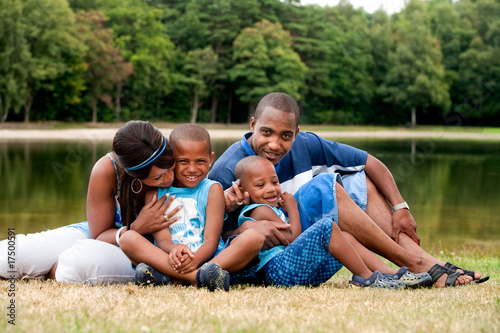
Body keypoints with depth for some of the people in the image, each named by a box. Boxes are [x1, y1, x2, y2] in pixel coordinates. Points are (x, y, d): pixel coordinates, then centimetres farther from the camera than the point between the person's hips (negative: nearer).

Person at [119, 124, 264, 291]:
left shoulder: (212, 190, 10)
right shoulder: (156, 193, 10)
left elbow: (211, 240, -2)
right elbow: (162, 240, -2)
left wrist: (195, 259, -25)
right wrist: (174, 250, -29)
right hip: (167, 258, 0)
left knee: (254, 238, -25)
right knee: (128, 238, -24)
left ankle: (167, 277, -35)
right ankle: (199, 277, -38)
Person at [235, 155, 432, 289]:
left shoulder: (275, 209, 29)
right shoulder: (260, 210, -6)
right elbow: (293, 237, -12)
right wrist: (292, 209, 1)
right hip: (279, 269, -11)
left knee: (345, 239, 7)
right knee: (327, 227, -23)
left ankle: (389, 273, -7)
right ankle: (366, 277, -18)